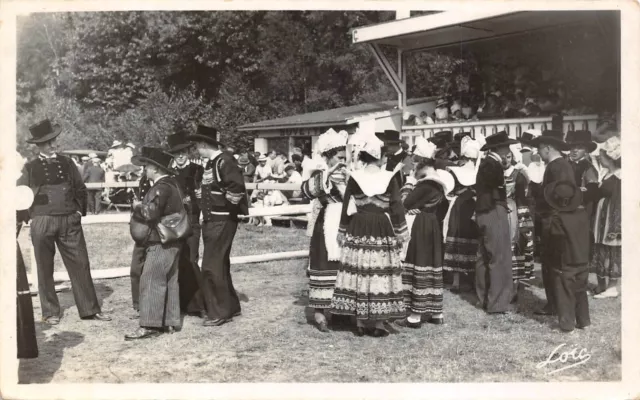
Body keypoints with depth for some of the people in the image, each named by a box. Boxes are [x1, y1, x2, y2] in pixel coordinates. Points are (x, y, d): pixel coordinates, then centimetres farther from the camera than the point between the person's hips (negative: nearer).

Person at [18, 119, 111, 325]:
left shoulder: (66, 163, 10)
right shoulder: (31, 168, 4)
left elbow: (80, 188, 15)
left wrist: (79, 211, 7)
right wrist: (28, 216, 1)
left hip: (70, 221, 2)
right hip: (42, 222, -1)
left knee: (80, 264, 1)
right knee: (45, 269, 5)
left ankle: (89, 309, 8)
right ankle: (50, 312, 16)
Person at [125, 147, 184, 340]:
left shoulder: (161, 187, -18)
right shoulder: (171, 183, 13)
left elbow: (151, 212, -26)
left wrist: (137, 206, -7)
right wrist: (141, 208, 8)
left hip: (161, 243, -10)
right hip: (170, 242, 10)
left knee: (151, 282, -7)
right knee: (169, 282, 13)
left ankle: (150, 325, -4)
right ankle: (170, 322, 19)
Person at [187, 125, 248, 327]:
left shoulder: (225, 161, -16)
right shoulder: (210, 164, 13)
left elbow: (237, 187, -27)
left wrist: (230, 205, -16)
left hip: (222, 222, -10)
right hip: (211, 221, 10)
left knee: (211, 266, -7)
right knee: (220, 265, 16)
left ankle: (219, 312, 3)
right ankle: (231, 306, 28)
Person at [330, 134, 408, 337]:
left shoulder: (354, 177, -1)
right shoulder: (389, 178, -5)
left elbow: (346, 206, 2)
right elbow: (397, 208, -4)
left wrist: (343, 233, 11)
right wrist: (401, 234, 3)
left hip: (358, 230, 2)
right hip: (382, 230, -1)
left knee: (358, 273, 6)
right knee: (381, 274, 4)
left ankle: (360, 323, 11)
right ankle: (379, 323, 7)